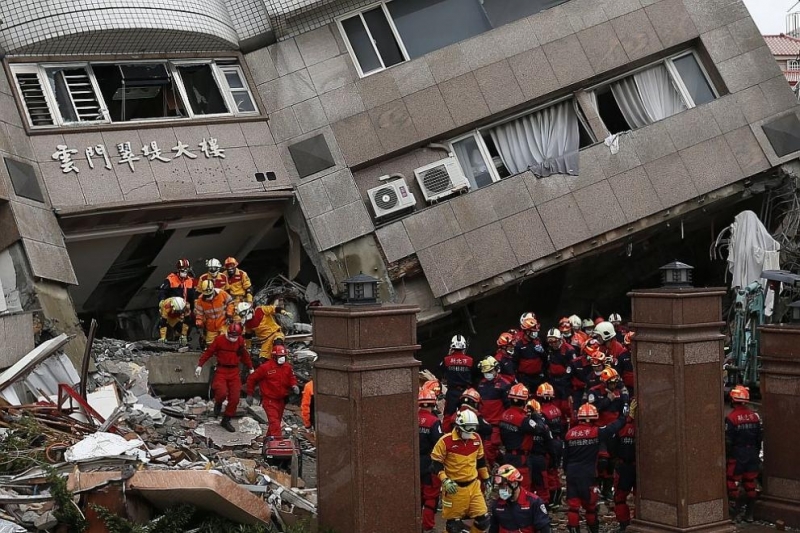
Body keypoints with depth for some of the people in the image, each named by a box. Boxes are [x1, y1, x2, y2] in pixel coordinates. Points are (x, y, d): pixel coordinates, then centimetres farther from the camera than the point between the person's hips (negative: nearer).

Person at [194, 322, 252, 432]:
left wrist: (250, 368, 22)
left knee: (234, 398, 0)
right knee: (222, 393, -25)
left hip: (234, 372, 4)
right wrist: (200, 365, -8)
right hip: (221, 371, -4)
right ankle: (218, 403, 13)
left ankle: (226, 420, 17)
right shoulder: (219, 340, -8)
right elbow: (208, 352, -4)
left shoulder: (240, 341, 4)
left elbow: (245, 355, 18)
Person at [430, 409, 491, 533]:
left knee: (483, 520, 1)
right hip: (454, 488, -5)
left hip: (473, 485, 5)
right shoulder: (446, 441, -15)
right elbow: (435, 463, -10)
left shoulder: (476, 439, 3)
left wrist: (486, 478, 21)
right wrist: (445, 480, -21)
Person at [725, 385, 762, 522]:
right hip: (752, 454, 5)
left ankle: (733, 506, 6)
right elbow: (760, 437, 8)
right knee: (750, 484, 11)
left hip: (736, 455, -5)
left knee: (733, 482, 6)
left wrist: (726, 456, -4)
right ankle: (749, 513, 16)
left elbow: (728, 440, -15)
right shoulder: (755, 416, 2)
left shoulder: (731, 418, -16)